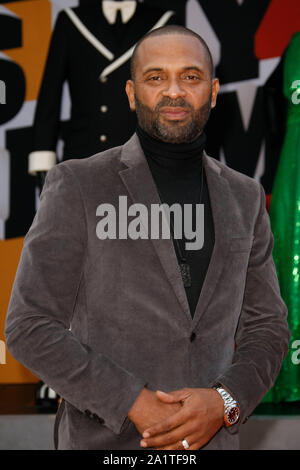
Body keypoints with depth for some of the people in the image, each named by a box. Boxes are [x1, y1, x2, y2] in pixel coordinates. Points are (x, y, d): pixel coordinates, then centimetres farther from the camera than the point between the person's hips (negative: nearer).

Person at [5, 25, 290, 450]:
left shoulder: (245, 198, 7)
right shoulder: (78, 186, -5)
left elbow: (267, 329, 8)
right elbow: (30, 328, -9)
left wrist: (223, 403, -12)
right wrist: (135, 405, -18)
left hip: (210, 440, 3)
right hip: (104, 440, -3)